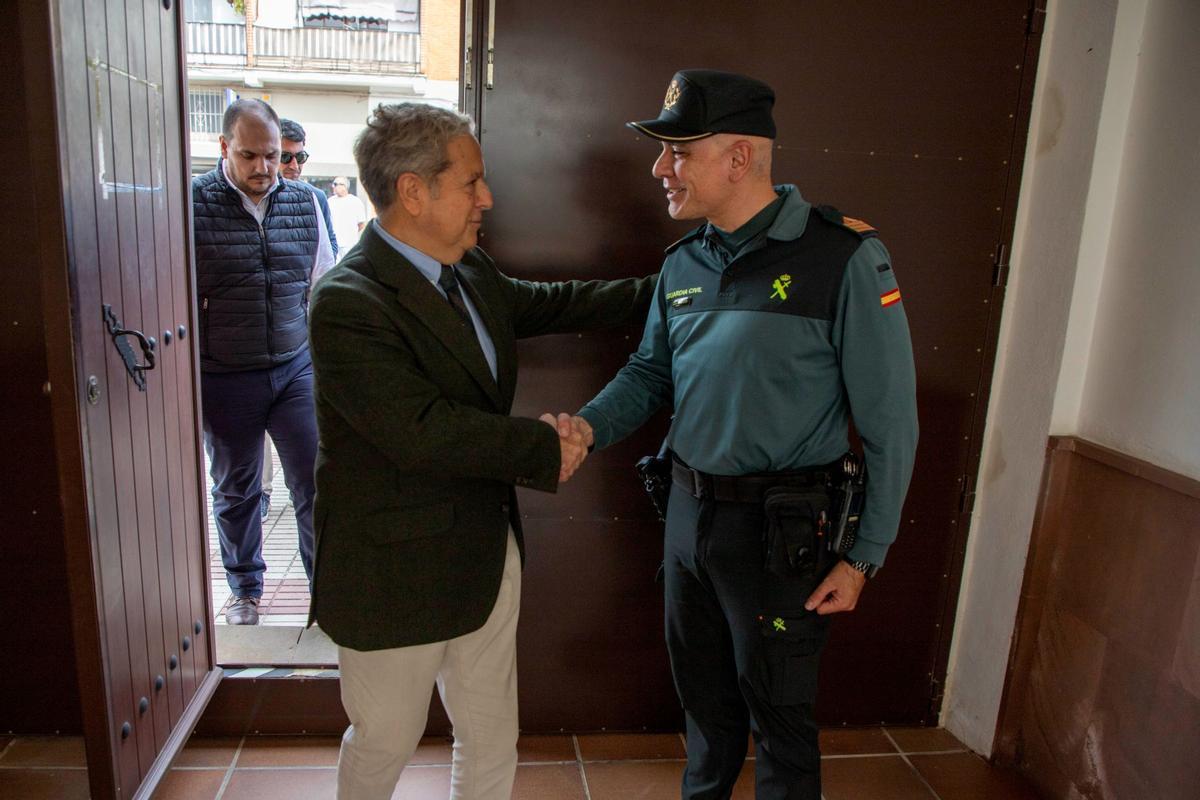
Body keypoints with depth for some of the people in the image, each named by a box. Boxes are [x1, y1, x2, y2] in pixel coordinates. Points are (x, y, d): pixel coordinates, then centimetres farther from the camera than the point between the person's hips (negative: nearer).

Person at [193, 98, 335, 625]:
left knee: (315, 484, 2)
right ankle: (245, 590, 35)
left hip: (297, 369, 2)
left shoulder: (304, 201, 2)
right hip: (224, 380, -1)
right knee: (235, 492, 15)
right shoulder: (192, 204, -8)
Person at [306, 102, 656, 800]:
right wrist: (545, 448, -18)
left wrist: (662, 290, 17)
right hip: (397, 576, -7)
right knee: (386, 741, 18)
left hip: (490, 553, 7)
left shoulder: (471, 271, 3)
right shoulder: (349, 303, -24)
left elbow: (552, 304, 18)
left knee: (492, 739, 21)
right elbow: (424, 431, -30)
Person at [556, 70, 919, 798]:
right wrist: (588, 426, -8)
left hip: (780, 527, -6)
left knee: (778, 711, 13)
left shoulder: (843, 256, -16)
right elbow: (650, 372, 12)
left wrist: (864, 555, -10)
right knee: (703, 690, 25)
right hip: (690, 511, 6)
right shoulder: (684, 262, 3)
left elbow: (889, 420, -13)